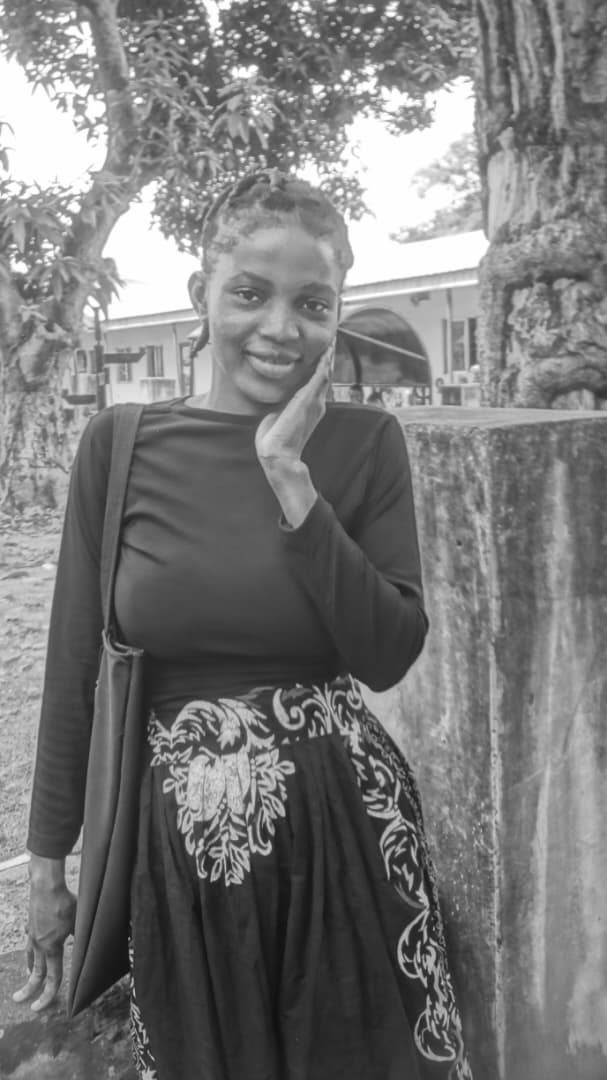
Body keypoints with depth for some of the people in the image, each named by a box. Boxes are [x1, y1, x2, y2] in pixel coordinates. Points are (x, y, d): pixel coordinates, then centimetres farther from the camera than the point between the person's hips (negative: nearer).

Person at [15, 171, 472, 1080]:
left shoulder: (365, 443, -3)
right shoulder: (119, 445, -4)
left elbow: (391, 654, -11)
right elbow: (74, 668, 0)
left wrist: (291, 480, -18)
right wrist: (48, 864, 3)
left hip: (348, 835, 0)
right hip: (177, 844, 1)